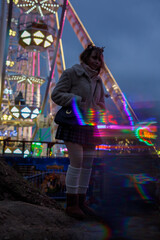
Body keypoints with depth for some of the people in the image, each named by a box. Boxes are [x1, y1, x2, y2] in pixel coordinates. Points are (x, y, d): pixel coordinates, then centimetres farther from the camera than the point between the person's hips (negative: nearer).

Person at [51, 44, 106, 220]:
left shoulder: (98, 81, 17)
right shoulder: (71, 73, -2)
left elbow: (101, 104, 23)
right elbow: (56, 94, -7)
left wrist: (98, 115, 2)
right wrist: (78, 102, -16)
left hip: (89, 126, 7)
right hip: (73, 123, -7)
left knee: (88, 163, 5)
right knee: (76, 161, -12)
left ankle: (81, 202, 15)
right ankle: (71, 204, -2)